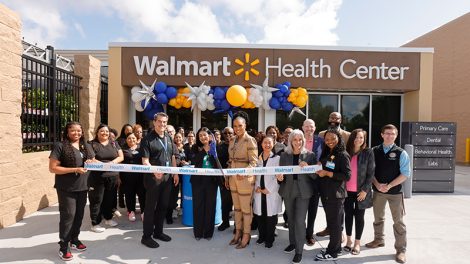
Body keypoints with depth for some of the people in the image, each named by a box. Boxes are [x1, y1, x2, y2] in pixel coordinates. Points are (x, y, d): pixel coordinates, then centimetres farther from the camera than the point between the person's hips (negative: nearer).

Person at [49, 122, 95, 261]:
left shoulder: (87, 146, 10)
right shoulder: (60, 146, -9)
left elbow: (94, 162, 18)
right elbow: (52, 168, -14)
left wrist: (92, 163, -6)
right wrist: (75, 169, -21)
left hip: (82, 187, 6)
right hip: (66, 188, -6)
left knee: (79, 215, 14)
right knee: (68, 215, -2)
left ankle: (74, 240, 31)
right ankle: (63, 246, 13)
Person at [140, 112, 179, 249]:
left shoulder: (168, 138, 10)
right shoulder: (147, 139, -9)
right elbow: (145, 161, -15)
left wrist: (175, 173, 11)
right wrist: (154, 171, -31)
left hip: (167, 177, 7)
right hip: (153, 178, -6)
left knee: (163, 206, 15)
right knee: (150, 207, 3)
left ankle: (158, 231, 30)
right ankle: (146, 236, 15)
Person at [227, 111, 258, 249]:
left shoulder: (250, 140, -13)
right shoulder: (232, 140, 8)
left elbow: (254, 162, -17)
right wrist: (227, 176, 13)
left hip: (245, 179, -7)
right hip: (233, 179, 7)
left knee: (246, 208, 6)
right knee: (236, 207, 16)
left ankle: (246, 235, 20)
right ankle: (238, 231, 30)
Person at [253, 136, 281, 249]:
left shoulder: (277, 158, -1)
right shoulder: (258, 158, 10)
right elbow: (255, 174, 9)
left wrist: (268, 189, -11)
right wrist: (257, 187, -5)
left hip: (272, 192, -3)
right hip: (259, 192, 3)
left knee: (270, 216, 1)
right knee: (260, 215, 8)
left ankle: (269, 239, 16)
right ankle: (262, 236, 26)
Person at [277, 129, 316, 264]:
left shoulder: (310, 155, -3)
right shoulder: (284, 155, 2)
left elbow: (315, 175, -4)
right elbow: (280, 172, 6)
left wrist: (307, 167, -22)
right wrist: (280, 177, -16)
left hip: (303, 192, -3)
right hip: (288, 190, 3)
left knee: (300, 221, -5)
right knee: (291, 219, 16)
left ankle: (299, 250, 8)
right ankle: (292, 242, 35)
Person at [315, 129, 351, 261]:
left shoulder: (343, 155, -10)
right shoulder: (326, 154, 12)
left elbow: (347, 175, -17)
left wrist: (327, 173, -20)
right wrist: (317, 169, -1)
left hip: (336, 194, -7)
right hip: (326, 193, 7)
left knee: (334, 223, 2)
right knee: (331, 222, 15)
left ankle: (332, 252, 13)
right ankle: (336, 247, 29)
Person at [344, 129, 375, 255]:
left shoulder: (368, 152, -4)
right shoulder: (346, 151, 2)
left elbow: (371, 173, -6)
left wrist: (365, 190, -11)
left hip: (361, 191, -2)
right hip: (347, 191, 2)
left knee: (359, 217, 9)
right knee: (348, 215, 11)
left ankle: (357, 243, 22)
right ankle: (348, 240, 26)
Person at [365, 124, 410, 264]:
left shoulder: (401, 153, -8)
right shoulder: (374, 151, 0)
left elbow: (405, 174, -11)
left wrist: (388, 186, -17)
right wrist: (377, 184, -12)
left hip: (395, 192, -3)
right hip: (377, 190, 3)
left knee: (398, 221, 5)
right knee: (378, 218, 19)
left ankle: (401, 250, 18)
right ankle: (378, 239, 38)